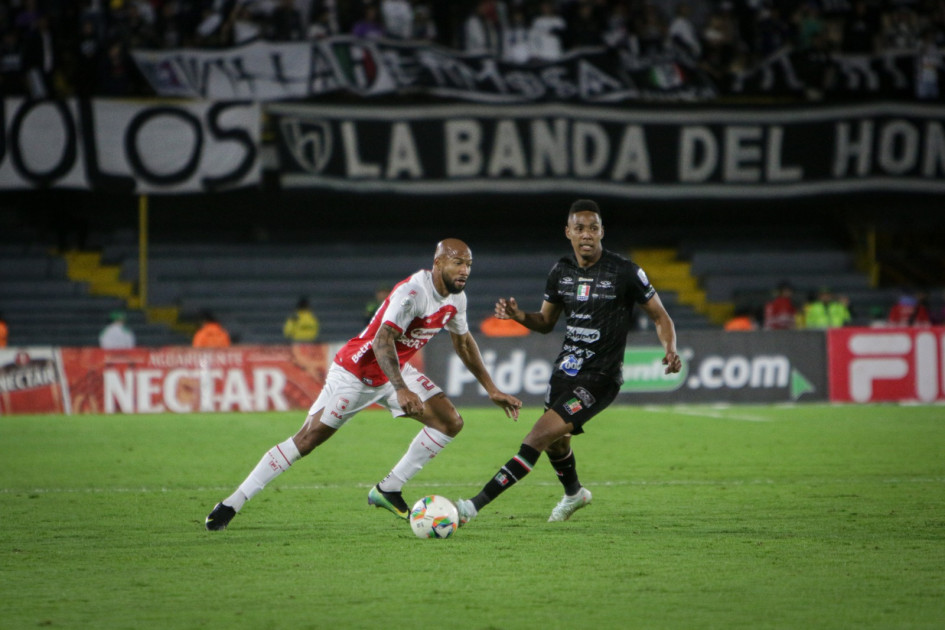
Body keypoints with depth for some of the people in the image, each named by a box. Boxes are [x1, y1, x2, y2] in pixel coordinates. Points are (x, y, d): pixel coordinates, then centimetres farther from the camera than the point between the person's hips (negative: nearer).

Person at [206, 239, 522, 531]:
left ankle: (388, 490, 4)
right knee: (307, 439, -12)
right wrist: (401, 390, -53)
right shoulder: (412, 293, -30)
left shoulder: (456, 297, -2)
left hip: (396, 371, 8)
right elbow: (382, 340, -41)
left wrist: (492, 390, 17)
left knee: (450, 422, -7)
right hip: (356, 371, -8)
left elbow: (463, 342, 16)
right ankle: (231, 505, -4)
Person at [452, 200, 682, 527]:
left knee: (538, 438, -18)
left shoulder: (624, 271, -13)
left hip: (600, 378, -7)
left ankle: (475, 505, -19)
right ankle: (574, 493, 57)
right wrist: (518, 315, -6)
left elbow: (660, 317, -4)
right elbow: (546, 322, 15)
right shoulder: (561, 271, 3)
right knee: (555, 444, 25)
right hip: (566, 366, 7)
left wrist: (670, 350, -23)